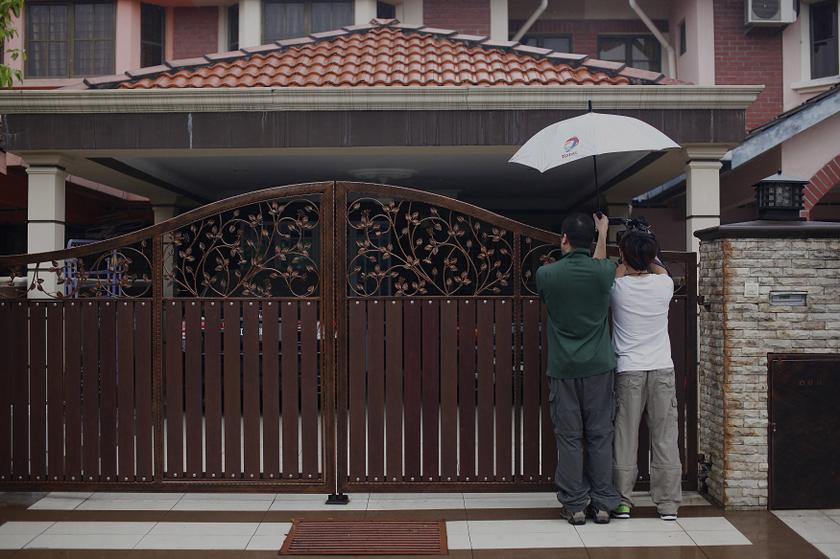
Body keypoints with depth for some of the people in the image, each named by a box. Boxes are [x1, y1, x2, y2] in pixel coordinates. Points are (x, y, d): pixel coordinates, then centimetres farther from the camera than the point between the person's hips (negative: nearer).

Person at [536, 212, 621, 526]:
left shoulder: (546, 274, -6)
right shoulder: (603, 273, -5)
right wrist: (603, 233, 37)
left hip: (563, 369, -1)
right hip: (599, 367, 1)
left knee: (569, 438, 5)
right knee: (600, 436, 9)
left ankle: (575, 505, 11)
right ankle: (603, 504, 15)